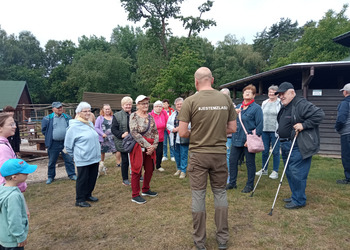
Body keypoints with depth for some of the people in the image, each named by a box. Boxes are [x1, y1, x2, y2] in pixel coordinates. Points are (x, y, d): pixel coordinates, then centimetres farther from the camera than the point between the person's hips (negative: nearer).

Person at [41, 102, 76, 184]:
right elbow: (43, 129, 8)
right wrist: (49, 137, 5)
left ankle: (72, 174, 17)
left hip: (66, 142, 1)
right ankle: (50, 177, 24)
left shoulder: (67, 117, 4)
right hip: (54, 144, -1)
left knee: (69, 160, 5)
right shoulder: (48, 119, -3)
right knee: (52, 161, 10)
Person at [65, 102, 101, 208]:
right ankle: (79, 200, 18)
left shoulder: (90, 124, 10)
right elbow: (68, 145, -6)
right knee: (82, 179, 3)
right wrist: (75, 155, 1)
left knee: (92, 178, 15)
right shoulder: (74, 127, -13)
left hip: (95, 158, 7)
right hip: (83, 159, -7)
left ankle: (88, 195, 33)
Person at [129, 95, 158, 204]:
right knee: (137, 171, 2)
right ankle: (135, 195, 13)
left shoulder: (150, 117, 10)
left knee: (149, 169, 12)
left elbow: (155, 132, 8)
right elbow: (134, 133, -17)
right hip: (138, 147, -6)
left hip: (150, 148, 6)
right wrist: (147, 145, -17)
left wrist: (154, 146, -7)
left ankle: (146, 190, 32)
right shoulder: (134, 116, -8)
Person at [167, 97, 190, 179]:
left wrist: (180, 128, -17)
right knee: (176, 155, 14)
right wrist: (173, 129, -6)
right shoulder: (173, 114, 16)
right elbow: (168, 124, 13)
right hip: (174, 138, 6)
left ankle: (183, 171, 12)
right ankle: (179, 169, 31)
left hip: (183, 139, -5)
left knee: (183, 155, 0)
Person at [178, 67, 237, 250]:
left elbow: (182, 133, -11)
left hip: (198, 154, -2)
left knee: (198, 195, 9)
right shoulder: (226, 99, 0)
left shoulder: (190, 101, -10)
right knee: (220, 192, 16)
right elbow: (232, 128, 5)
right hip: (220, 153, 3)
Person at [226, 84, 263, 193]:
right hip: (237, 139, 6)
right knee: (232, 160, 9)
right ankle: (232, 182, 24)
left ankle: (250, 185, 21)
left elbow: (259, 126, -11)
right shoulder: (238, 106, 13)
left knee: (250, 163, 6)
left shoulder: (256, 108, -5)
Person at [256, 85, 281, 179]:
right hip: (265, 130, 5)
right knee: (265, 151, 10)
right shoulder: (264, 103, 13)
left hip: (275, 131, -5)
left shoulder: (280, 103, -3)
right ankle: (264, 169, 24)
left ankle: (275, 171, 13)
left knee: (275, 151, 2)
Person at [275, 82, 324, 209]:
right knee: (289, 173, 17)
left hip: (298, 147, -10)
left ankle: (299, 201, 9)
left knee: (297, 173, -5)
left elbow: (319, 114, -21)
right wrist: (280, 134, 16)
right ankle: (295, 196, 31)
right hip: (286, 145, 10)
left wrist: (303, 125, -22)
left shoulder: (301, 104, -13)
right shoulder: (284, 108, 17)